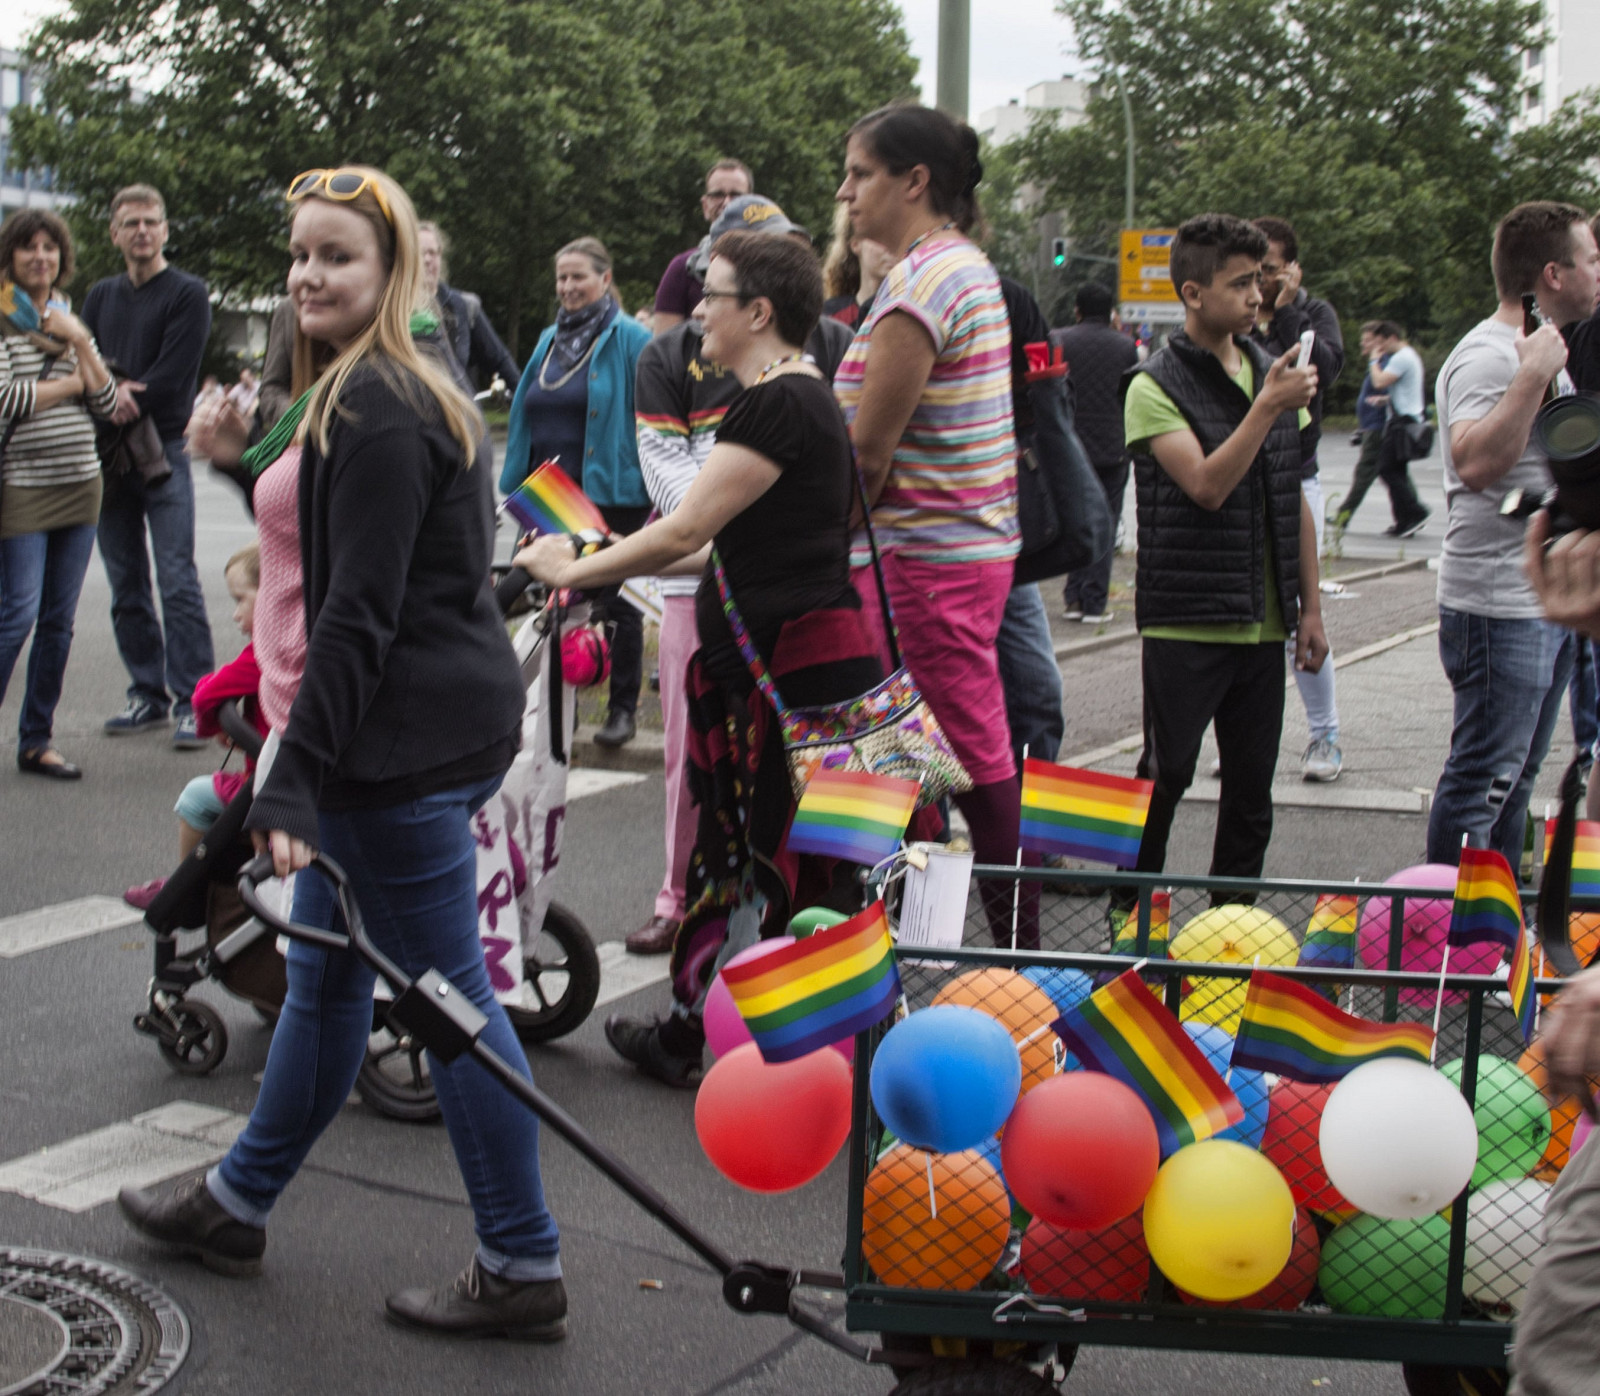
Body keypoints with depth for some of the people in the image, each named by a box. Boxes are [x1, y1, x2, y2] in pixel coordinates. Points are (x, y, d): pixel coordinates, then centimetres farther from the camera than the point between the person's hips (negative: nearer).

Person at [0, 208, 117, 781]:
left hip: (79, 485, 6)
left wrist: (80, 343, -6)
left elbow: (107, 403, 6)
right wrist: (72, 383, -6)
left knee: (59, 620, 7)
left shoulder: (71, 319, 14)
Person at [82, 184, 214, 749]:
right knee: (126, 586, 8)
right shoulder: (100, 297, 17)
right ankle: (147, 693, 17)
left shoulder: (188, 294, 0)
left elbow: (173, 377, -9)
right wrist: (111, 387, -12)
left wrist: (123, 398, -11)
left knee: (177, 581, -9)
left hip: (163, 452, -6)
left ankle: (192, 700, -8)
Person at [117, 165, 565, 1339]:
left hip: (407, 736, -11)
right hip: (454, 705, 11)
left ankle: (523, 1270, 9)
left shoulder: (372, 410, -17)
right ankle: (238, 1202, 37)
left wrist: (295, 779, -22)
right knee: (326, 968, 20)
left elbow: (359, 614, -22)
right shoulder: (419, 389, 15)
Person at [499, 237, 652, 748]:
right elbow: (525, 414, 22)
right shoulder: (550, 341, 15)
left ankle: (622, 710, 13)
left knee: (616, 602, 2)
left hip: (612, 495, -6)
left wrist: (652, 486, -14)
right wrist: (514, 484, 17)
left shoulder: (630, 340, -6)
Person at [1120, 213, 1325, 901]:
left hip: (1264, 625, 6)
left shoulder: (1272, 373, 11)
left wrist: (1310, 605, 13)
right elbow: (1206, 485, -20)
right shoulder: (1155, 387, -7)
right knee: (1164, 779, 0)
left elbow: (1295, 502, 16)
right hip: (1185, 625, -5)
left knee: (1251, 795, 9)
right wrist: (1267, 407, -25)